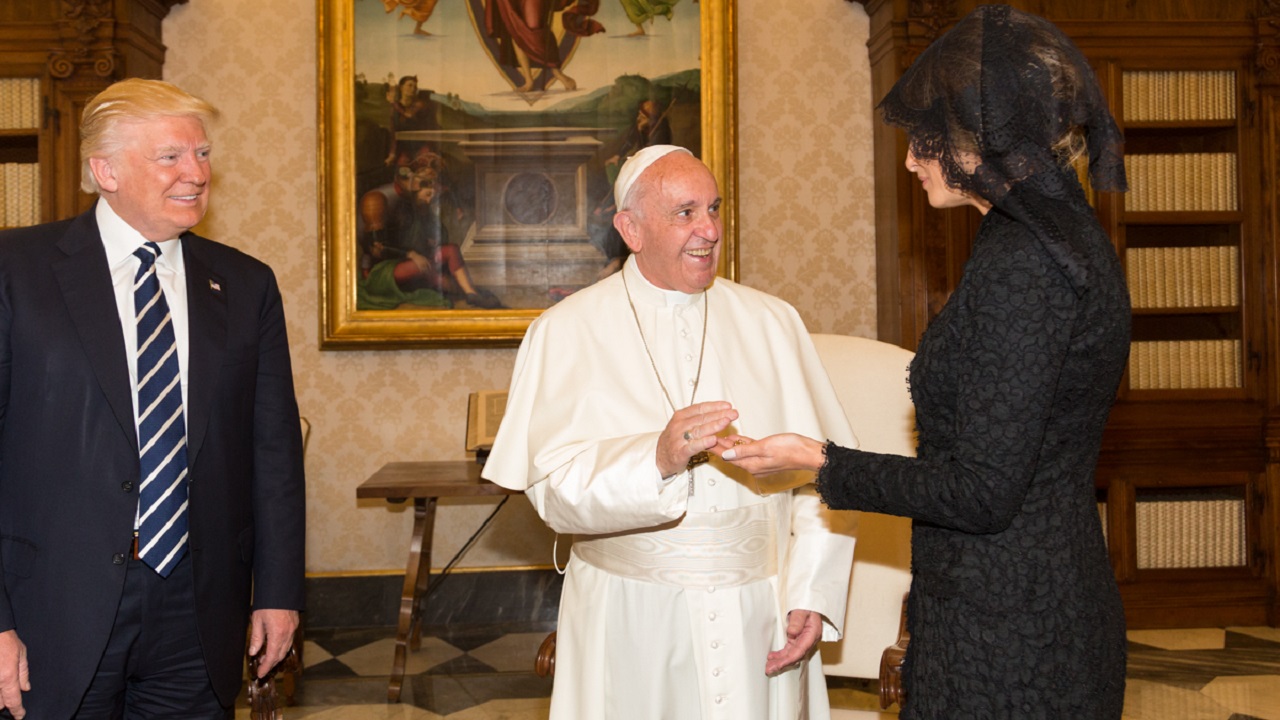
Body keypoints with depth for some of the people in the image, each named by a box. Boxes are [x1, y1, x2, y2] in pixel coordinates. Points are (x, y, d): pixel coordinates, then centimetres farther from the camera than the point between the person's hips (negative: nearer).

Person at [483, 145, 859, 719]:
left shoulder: (771, 323, 5)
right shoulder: (567, 332, -2)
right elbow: (554, 487, -14)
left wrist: (812, 596, -10)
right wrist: (656, 458, -30)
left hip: (759, 616, 2)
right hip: (630, 625, -2)